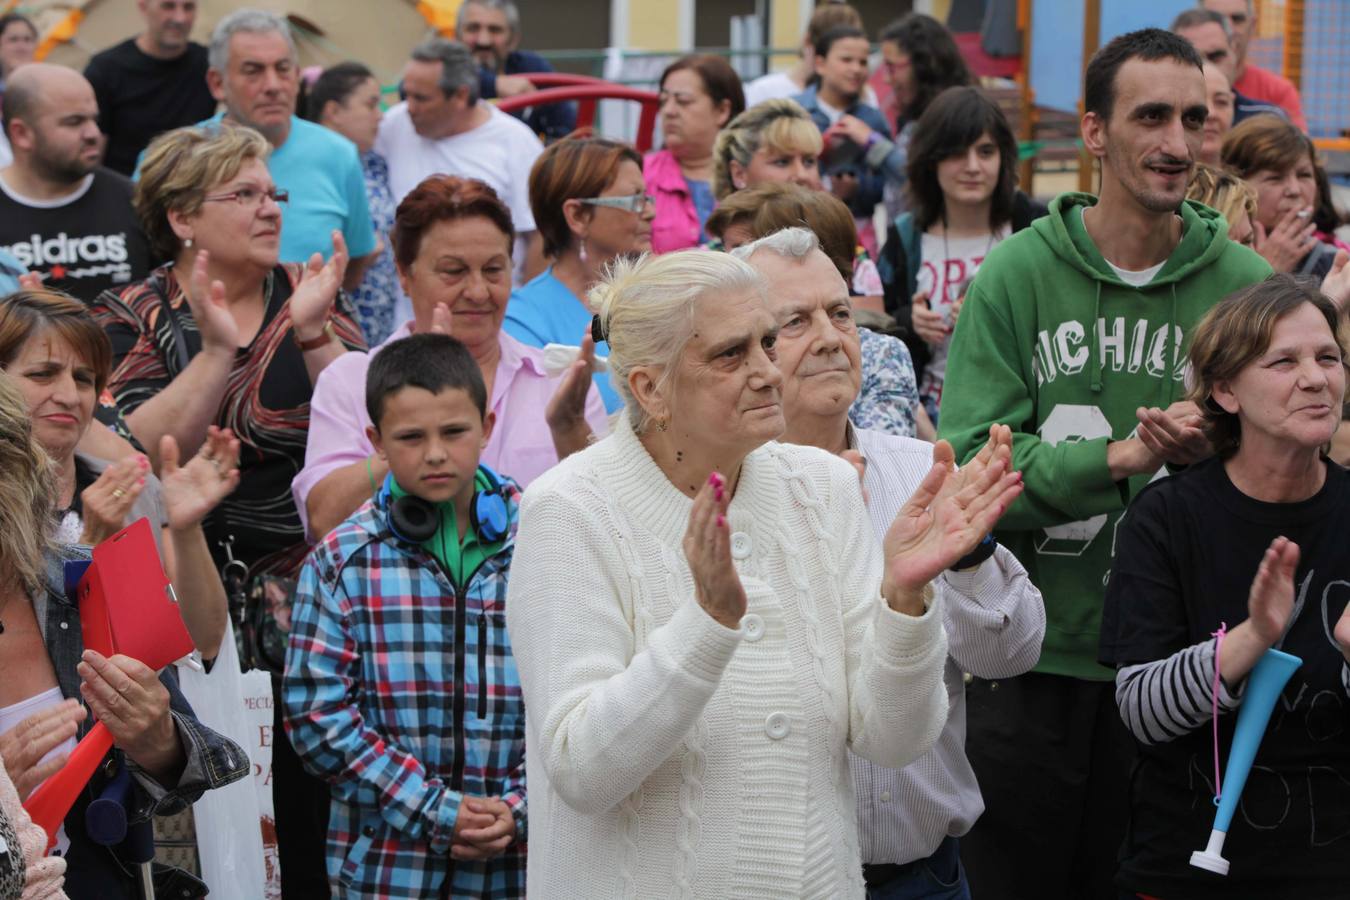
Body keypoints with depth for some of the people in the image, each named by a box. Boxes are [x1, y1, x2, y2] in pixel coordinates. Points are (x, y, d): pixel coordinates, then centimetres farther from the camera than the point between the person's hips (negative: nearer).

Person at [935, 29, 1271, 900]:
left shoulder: (1243, 283, 0)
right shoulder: (1017, 274, -4)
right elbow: (969, 465, -11)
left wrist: (1217, 453, -18)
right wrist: (1123, 457, -22)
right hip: (1028, 661, -1)